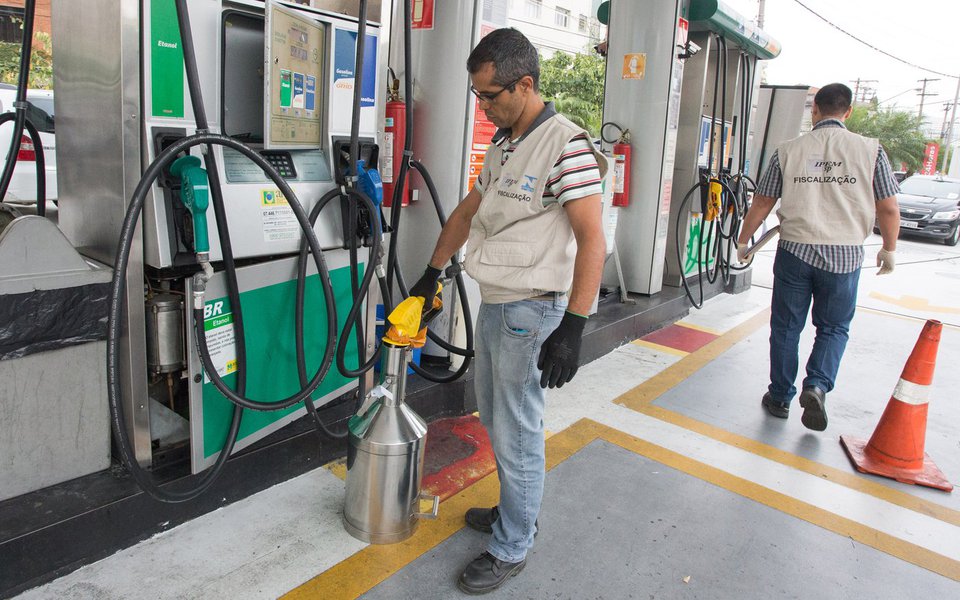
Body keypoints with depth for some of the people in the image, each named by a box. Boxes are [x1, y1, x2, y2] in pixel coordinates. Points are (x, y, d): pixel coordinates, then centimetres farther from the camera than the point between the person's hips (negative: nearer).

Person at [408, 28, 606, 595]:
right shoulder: (503, 145, 11)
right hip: (495, 303, 9)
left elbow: (592, 240, -21)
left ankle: (512, 548, 21)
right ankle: (518, 509, 41)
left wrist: (573, 328, -26)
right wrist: (431, 276, 24)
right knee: (495, 418, 21)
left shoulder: (566, 145, -17)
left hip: (531, 310, -9)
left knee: (516, 435, 3)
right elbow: (466, 213, 20)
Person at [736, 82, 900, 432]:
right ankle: (817, 386, -2)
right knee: (833, 327, 17)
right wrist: (889, 250, 17)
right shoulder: (870, 150, -1)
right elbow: (888, 209, 0)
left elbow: (761, 205, 4)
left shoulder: (788, 151, 0)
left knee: (786, 327, 12)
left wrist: (742, 242, 18)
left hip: (795, 250, 0)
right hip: (844, 255, 0)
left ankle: (780, 398, 21)